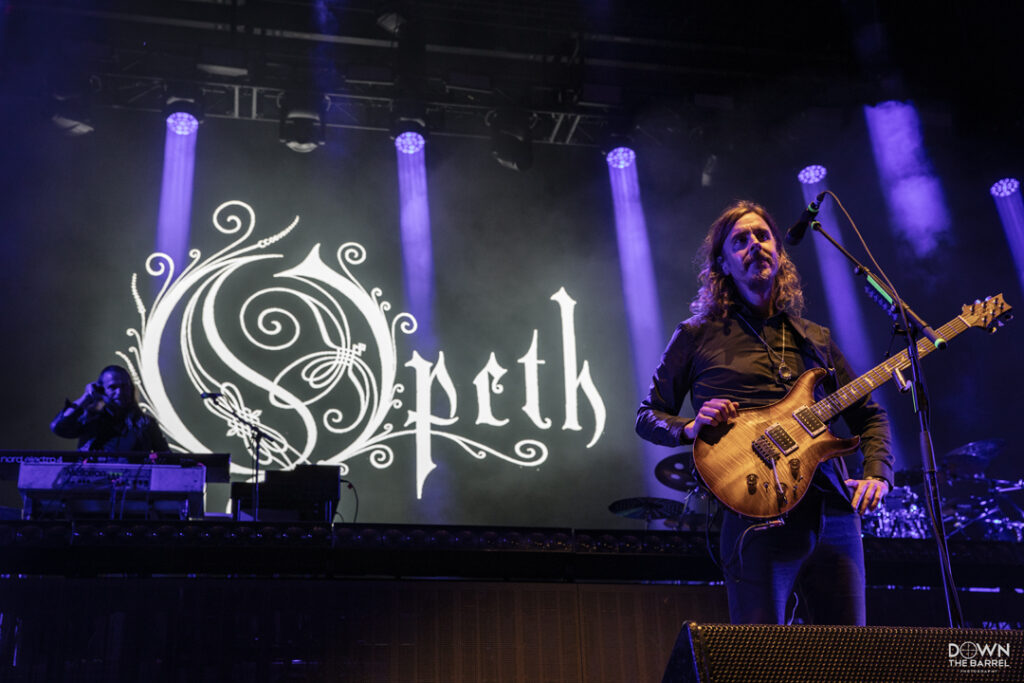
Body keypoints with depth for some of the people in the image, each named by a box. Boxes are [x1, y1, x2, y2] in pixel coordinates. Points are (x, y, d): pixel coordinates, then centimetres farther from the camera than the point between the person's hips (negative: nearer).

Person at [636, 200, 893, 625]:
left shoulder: (815, 340, 20)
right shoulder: (698, 337, 9)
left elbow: (869, 415, 22)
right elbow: (647, 416, 11)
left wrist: (876, 474, 4)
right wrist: (691, 428, -9)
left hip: (834, 513, 4)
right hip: (758, 516, -4)